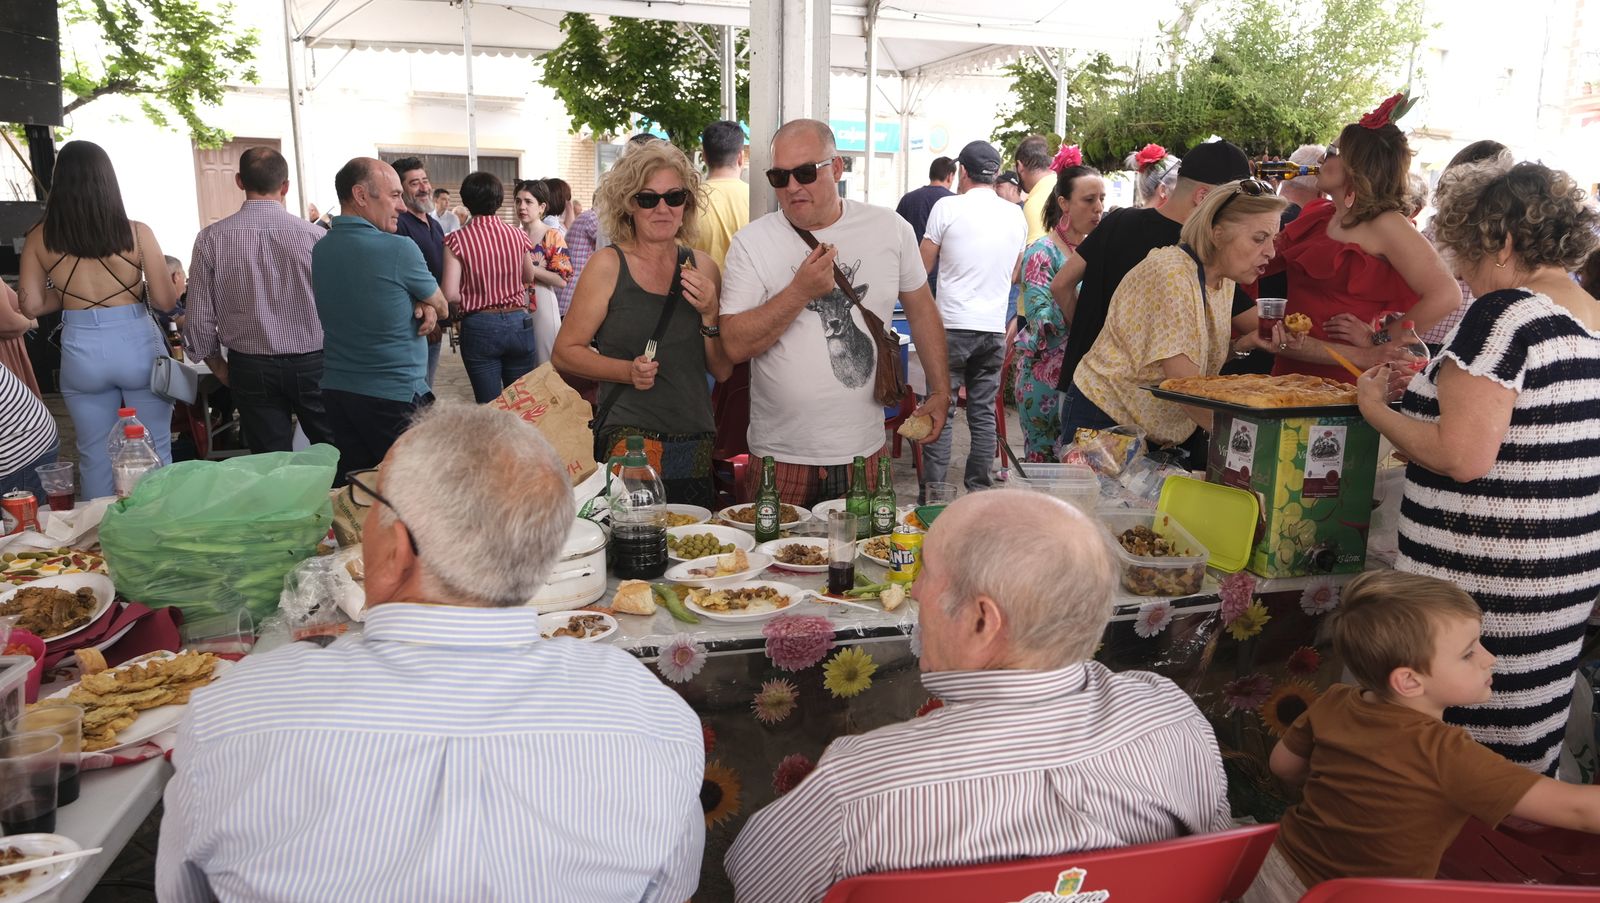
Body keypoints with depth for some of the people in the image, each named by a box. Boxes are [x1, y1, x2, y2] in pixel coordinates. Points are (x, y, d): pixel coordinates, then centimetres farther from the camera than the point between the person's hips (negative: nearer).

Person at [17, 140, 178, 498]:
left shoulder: (40, 238, -1)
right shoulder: (136, 233, -7)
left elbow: (30, 306, 0)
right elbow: (166, 301, -7)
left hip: (81, 352, 2)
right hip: (137, 346, -2)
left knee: (95, 456, 15)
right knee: (154, 453, 10)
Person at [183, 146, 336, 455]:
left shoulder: (211, 238, -5)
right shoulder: (315, 236, -11)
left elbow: (199, 320, -2)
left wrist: (219, 367, 13)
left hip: (251, 368, 2)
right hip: (313, 363, -1)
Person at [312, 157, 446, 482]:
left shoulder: (321, 249, 6)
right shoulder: (399, 249, -15)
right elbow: (442, 307, -1)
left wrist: (423, 307, -2)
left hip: (336, 390, 7)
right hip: (395, 395, -7)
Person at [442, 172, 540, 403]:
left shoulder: (457, 240, -9)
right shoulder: (517, 235, -1)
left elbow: (450, 294, -13)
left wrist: (472, 296, 7)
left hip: (479, 326, -2)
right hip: (518, 323, 2)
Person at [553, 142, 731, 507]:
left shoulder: (701, 266, 9)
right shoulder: (609, 265, -2)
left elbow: (722, 370, 10)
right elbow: (564, 353, -2)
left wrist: (709, 313, -6)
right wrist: (628, 371, -16)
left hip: (697, 445, 4)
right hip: (628, 439, -4)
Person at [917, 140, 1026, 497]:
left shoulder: (947, 207, -6)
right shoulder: (1016, 215, 8)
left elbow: (923, 266, 1)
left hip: (952, 325, -4)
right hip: (994, 327, 4)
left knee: (940, 410, 1)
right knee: (984, 411, 10)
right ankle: (979, 487, 16)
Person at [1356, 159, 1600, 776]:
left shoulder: (1505, 313, -17)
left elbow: (1463, 458, -22)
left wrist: (1374, 406, -8)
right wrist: (1437, 388, 17)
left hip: (1483, 585, -9)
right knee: (1521, 748, 18)